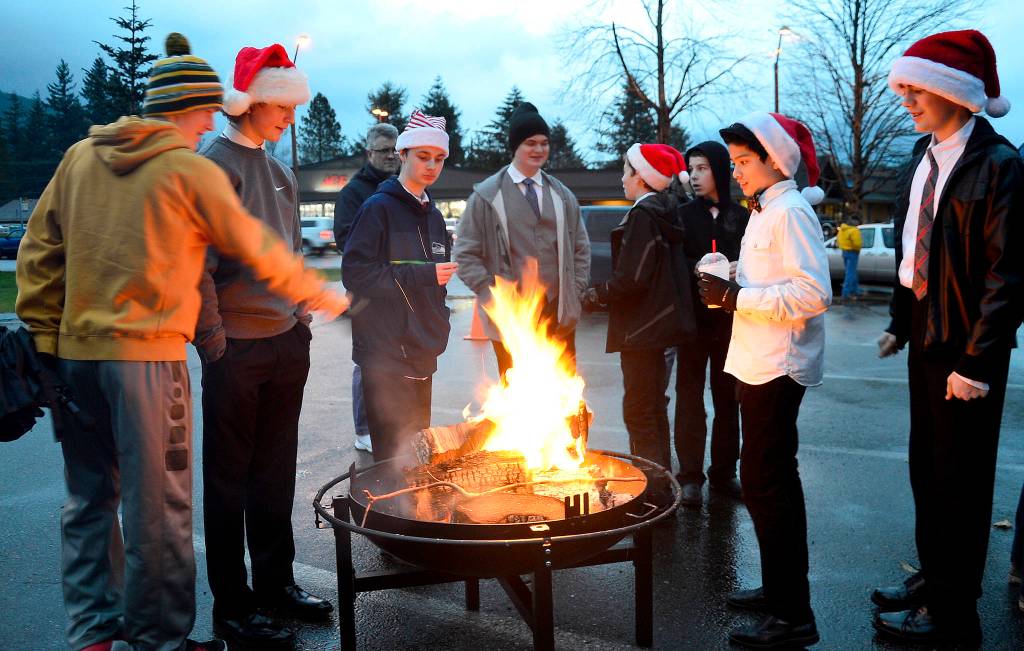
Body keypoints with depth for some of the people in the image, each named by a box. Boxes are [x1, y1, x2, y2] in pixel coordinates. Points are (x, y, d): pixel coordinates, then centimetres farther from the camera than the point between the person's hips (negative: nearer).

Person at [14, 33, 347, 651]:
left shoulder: (81, 156, 10)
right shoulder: (192, 170, -7)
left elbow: (39, 252, 11)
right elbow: (259, 250, 0)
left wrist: (45, 339, 15)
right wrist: (324, 296, 13)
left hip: (77, 351, 7)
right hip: (147, 354, -6)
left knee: (89, 496, 15)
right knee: (156, 503, 3)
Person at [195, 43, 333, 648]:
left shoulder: (281, 172, 14)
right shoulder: (216, 163, -10)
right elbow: (196, 264, -15)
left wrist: (303, 319, 13)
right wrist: (214, 342, -15)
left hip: (287, 345, 7)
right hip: (238, 350, -7)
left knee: (276, 473, 15)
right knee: (230, 480, 4)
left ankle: (276, 582, 29)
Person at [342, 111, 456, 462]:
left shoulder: (432, 215, 16)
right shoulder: (378, 207, -7)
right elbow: (355, 273, -16)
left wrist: (440, 322, 12)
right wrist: (420, 275, -17)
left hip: (422, 352, 7)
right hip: (386, 353, -7)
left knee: (418, 450, 12)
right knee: (394, 454, -6)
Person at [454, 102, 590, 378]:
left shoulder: (562, 195, 13)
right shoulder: (487, 195, 1)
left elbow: (581, 248, 18)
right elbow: (466, 254, 0)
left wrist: (575, 292, 6)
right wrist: (494, 297, -9)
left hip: (559, 314, 3)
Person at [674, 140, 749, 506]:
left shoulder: (741, 216, 5)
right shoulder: (682, 215, 2)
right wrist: (697, 269, -20)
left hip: (730, 321, 2)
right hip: (694, 319, -1)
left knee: (728, 398, 9)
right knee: (690, 397, 1)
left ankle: (724, 472, 20)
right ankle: (690, 476, 8)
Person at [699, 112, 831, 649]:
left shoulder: (791, 212, -12)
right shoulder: (764, 213, 17)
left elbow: (813, 294, -22)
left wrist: (737, 296, -20)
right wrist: (728, 288, 6)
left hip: (777, 368, -10)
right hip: (758, 364, 10)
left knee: (764, 484, -8)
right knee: (773, 482, 16)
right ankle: (780, 590, 28)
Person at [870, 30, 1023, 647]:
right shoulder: (924, 158, 9)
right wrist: (899, 323, 12)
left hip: (967, 348, -7)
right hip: (926, 340, 7)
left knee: (960, 481, 4)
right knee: (926, 470, 17)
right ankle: (933, 578, 35)